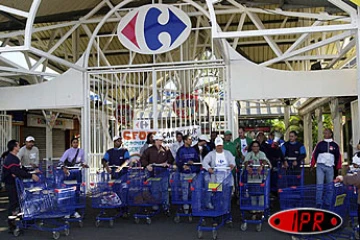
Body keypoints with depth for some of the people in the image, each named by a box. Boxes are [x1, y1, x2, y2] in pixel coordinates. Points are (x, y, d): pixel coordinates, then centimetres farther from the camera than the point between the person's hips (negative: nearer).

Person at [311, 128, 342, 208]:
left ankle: (327, 204, 11)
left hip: (330, 167, 1)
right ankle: (318, 204, -7)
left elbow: (338, 157, 13)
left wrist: (339, 168, 8)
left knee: (330, 187, 3)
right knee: (319, 186, -8)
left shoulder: (335, 145, 10)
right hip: (320, 166, -1)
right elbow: (314, 155, 7)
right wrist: (312, 165, 1)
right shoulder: (320, 144, 8)